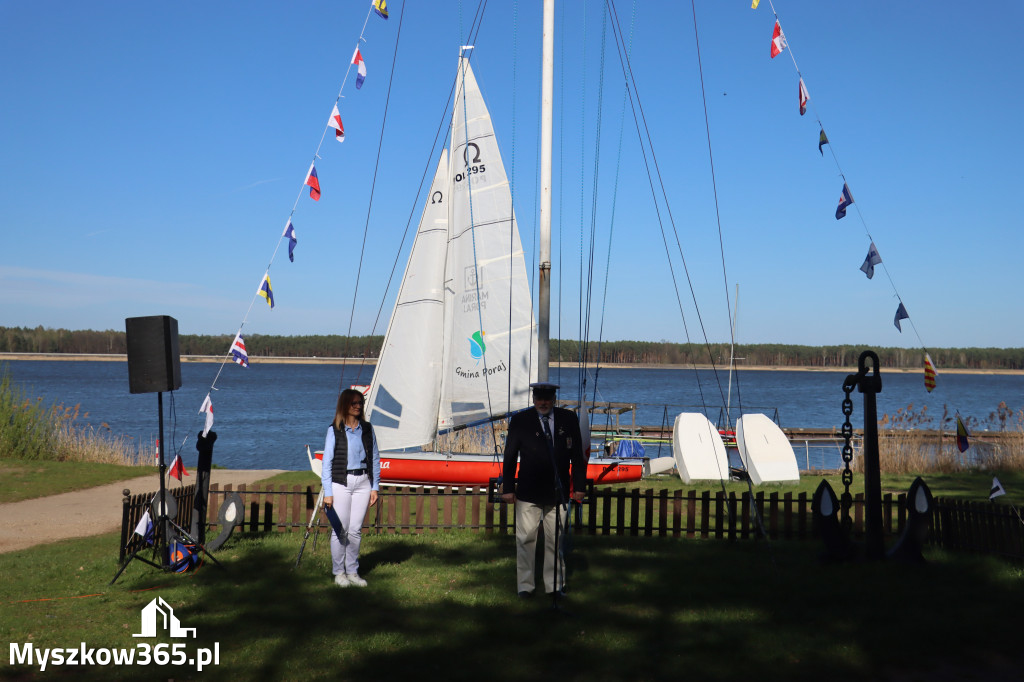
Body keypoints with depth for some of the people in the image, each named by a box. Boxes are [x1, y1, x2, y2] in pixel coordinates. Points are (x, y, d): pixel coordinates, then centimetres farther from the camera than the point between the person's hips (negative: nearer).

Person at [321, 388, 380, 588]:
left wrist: (375, 487, 7)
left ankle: (353, 571, 17)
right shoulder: (334, 430, -2)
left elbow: (375, 459, 11)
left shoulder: (367, 429, 8)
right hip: (341, 483, -3)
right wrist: (327, 492, -6)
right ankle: (339, 573, 12)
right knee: (340, 529, 0)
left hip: (363, 483, 3)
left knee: (356, 530, 5)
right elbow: (327, 461, -2)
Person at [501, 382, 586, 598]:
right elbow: (510, 456, 3)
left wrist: (579, 485, 4)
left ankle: (554, 585, 19)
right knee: (525, 539, 2)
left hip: (558, 492, 1)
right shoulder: (520, 421, 1)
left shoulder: (569, 419, 5)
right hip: (528, 493, -1)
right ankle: (525, 585, 13)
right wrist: (508, 488, 0)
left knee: (556, 540, 7)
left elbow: (577, 455, 8)